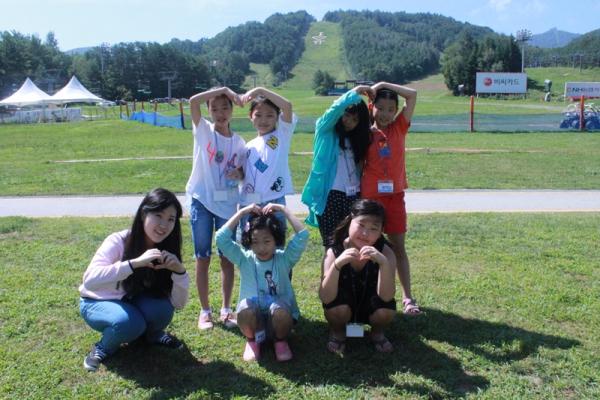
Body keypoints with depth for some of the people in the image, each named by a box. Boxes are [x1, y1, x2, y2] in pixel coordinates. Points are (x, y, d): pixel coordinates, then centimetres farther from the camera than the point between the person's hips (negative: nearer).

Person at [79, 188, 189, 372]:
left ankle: (152, 335, 6)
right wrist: (135, 263, -48)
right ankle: (103, 348, -3)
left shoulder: (166, 250, -15)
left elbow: (178, 304, -17)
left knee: (162, 309, -28)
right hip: (98, 303, -4)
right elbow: (89, 280, -42)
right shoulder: (118, 241, -27)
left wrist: (179, 270, -34)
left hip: (132, 303, 4)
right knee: (128, 322, -35)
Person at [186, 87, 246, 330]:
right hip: (201, 202, -2)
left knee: (227, 258, 8)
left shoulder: (239, 142, 4)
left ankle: (226, 309, 22)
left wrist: (239, 174, -11)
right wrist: (224, 89, -19)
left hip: (227, 203, 2)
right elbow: (193, 101, -19)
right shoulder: (203, 130, -3)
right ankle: (205, 311, 18)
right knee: (203, 259, 5)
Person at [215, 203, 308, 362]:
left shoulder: (284, 258, -4)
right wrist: (242, 212, -12)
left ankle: (281, 341, 0)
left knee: (279, 311, -36)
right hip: (253, 318, 1)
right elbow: (221, 238, -14)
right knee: (245, 309, -34)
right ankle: (252, 340, 1)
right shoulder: (244, 259, -2)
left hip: (281, 313, 0)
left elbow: (303, 235, -18)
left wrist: (283, 209, -13)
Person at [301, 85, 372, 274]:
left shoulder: (356, 139, 19)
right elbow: (336, 107, -13)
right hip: (330, 197, -4)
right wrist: (357, 91, -8)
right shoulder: (325, 130, 4)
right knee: (331, 248, -2)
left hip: (353, 197, 5)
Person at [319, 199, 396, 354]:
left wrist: (383, 262, -47)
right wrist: (337, 264, -46)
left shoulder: (385, 252, -22)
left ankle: (377, 333, 6)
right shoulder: (334, 252, -23)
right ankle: (337, 333, 3)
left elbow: (386, 297, -32)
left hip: (371, 307, 1)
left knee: (386, 311, -30)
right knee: (338, 309, -33)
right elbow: (325, 298, -32)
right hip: (343, 308, -1)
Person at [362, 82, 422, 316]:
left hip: (395, 195, 1)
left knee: (398, 246, 5)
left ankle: (407, 297, 10)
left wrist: (383, 85, -1)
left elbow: (412, 95, -2)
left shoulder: (399, 128, 4)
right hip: (370, 197, 0)